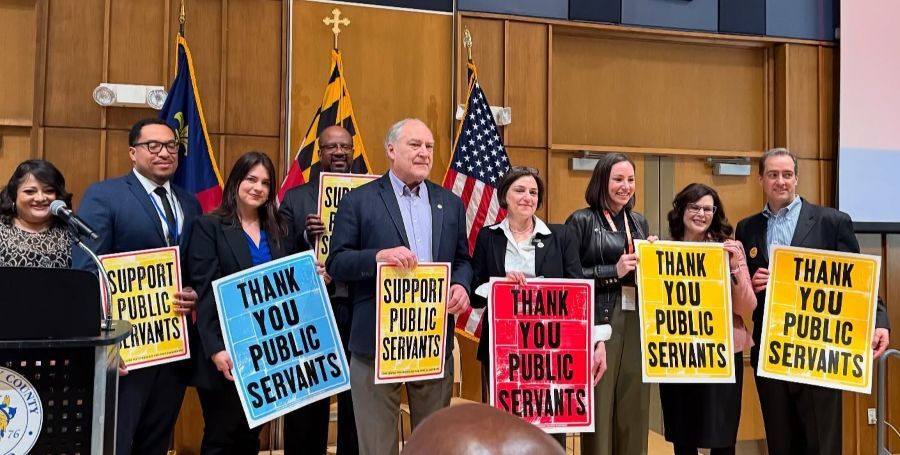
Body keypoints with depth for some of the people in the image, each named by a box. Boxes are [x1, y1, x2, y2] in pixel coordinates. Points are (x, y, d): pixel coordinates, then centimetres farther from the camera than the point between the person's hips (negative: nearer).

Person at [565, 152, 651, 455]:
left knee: (634, 406, 7)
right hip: (600, 323, -5)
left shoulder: (639, 222, 16)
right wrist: (614, 271, -14)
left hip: (636, 323, 5)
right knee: (599, 405, -3)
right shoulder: (581, 221, -2)